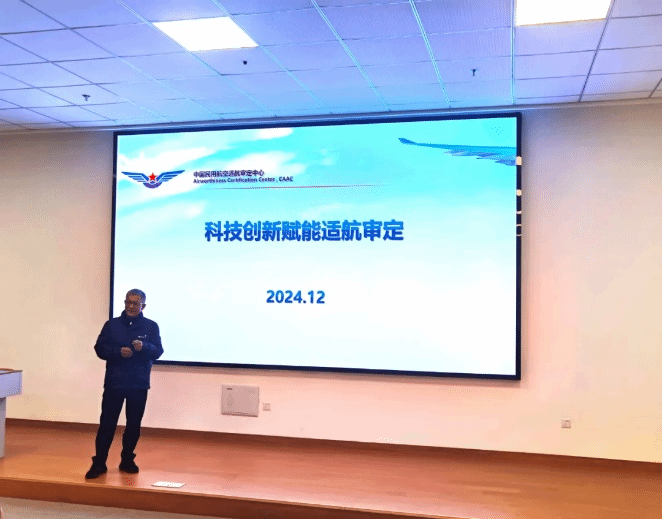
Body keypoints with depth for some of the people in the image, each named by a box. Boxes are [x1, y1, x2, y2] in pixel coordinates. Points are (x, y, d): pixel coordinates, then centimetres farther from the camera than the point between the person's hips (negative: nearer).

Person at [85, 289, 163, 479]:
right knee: (107, 423, -2)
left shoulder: (151, 326, 3)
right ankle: (99, 463, 6)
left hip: (139, 385, 1)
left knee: (134, 424, 9)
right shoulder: (111, 325, 5)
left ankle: (127, 461, 22)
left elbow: (158, 351, -3)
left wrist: (144, 347, -24)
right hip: (114, 383, 0)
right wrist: (118, 351, -16)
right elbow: (100, 349, 2)